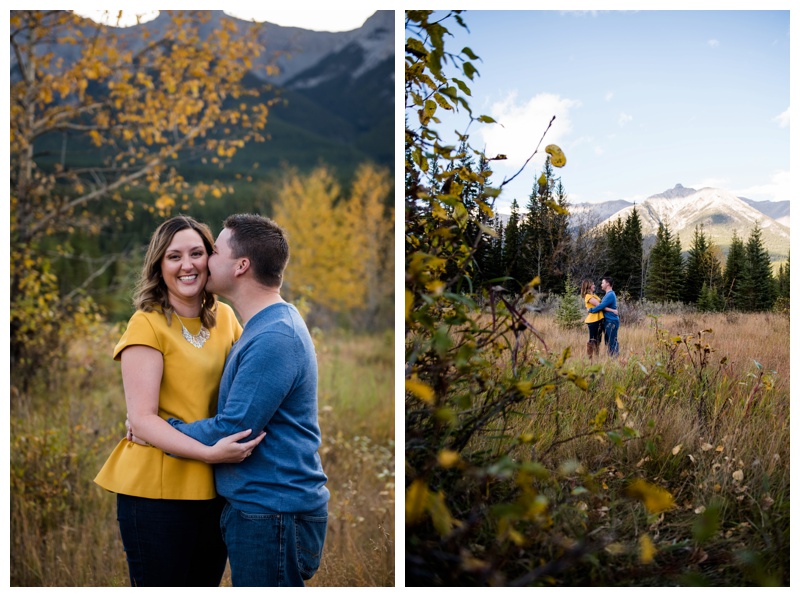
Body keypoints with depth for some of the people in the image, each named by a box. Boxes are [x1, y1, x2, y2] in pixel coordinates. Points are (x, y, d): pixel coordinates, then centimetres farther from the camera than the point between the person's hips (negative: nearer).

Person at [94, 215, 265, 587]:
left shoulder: (224, 317, 7)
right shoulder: (147, 324, -11)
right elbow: (142, 419, -17)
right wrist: (210, 452, -28)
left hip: (214, 489, 6)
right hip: (159, 490, -6)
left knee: (205, 583, 17)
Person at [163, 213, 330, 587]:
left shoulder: (274, 338, -21)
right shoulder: (267, 325, 13)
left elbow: (232, 432, -22)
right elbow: (240, 407, 19)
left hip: (272, 514, -10)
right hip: (259, 504, 10)